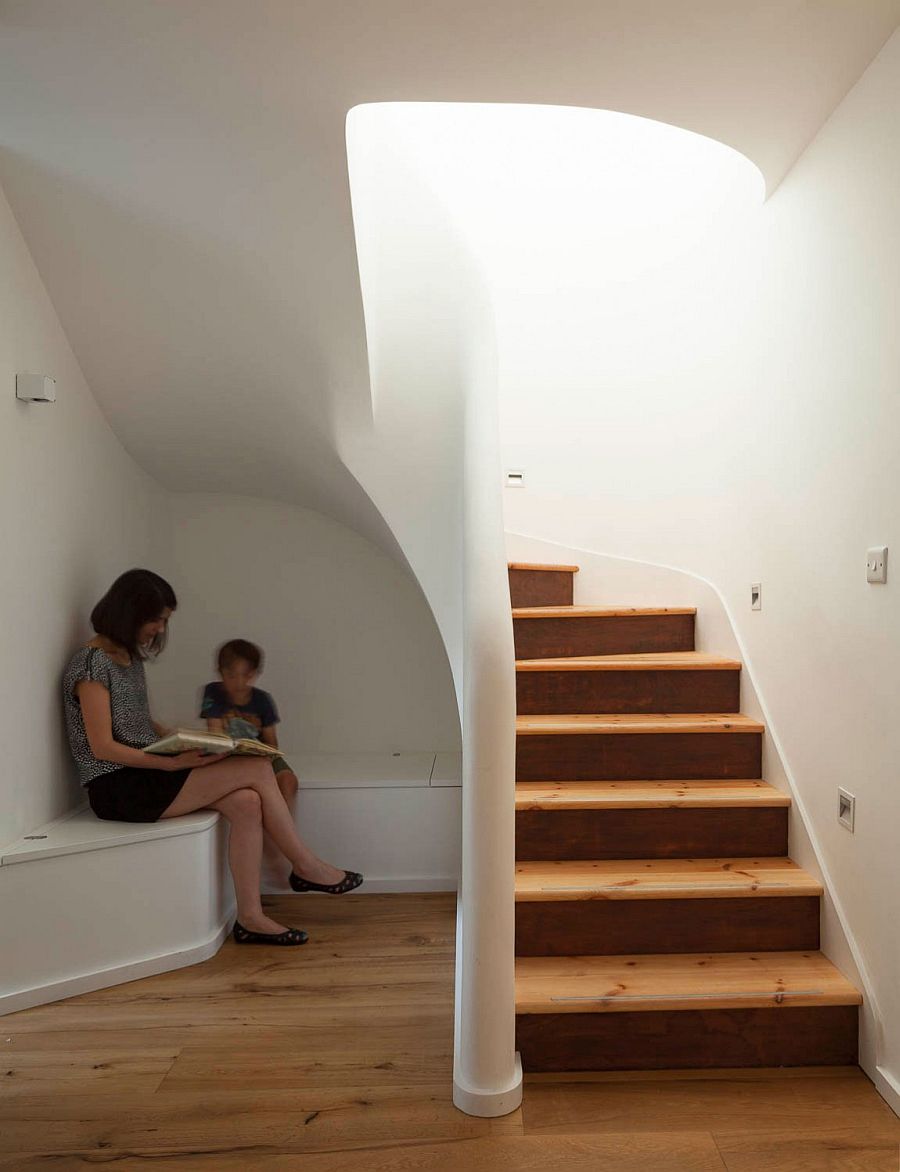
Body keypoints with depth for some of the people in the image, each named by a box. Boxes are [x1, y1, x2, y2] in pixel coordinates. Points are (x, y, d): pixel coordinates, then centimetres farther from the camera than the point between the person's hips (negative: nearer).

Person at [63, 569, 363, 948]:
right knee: (258, 770, -18)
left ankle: (250, 917, -10)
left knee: (247, 803, -16)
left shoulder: (129, 656, 14)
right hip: (118, 789, -9)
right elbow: (103, 748, -18)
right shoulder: (92, 663, -14)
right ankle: (307, 867, -1)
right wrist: (175, 763, -25)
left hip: (145, 776, 9)